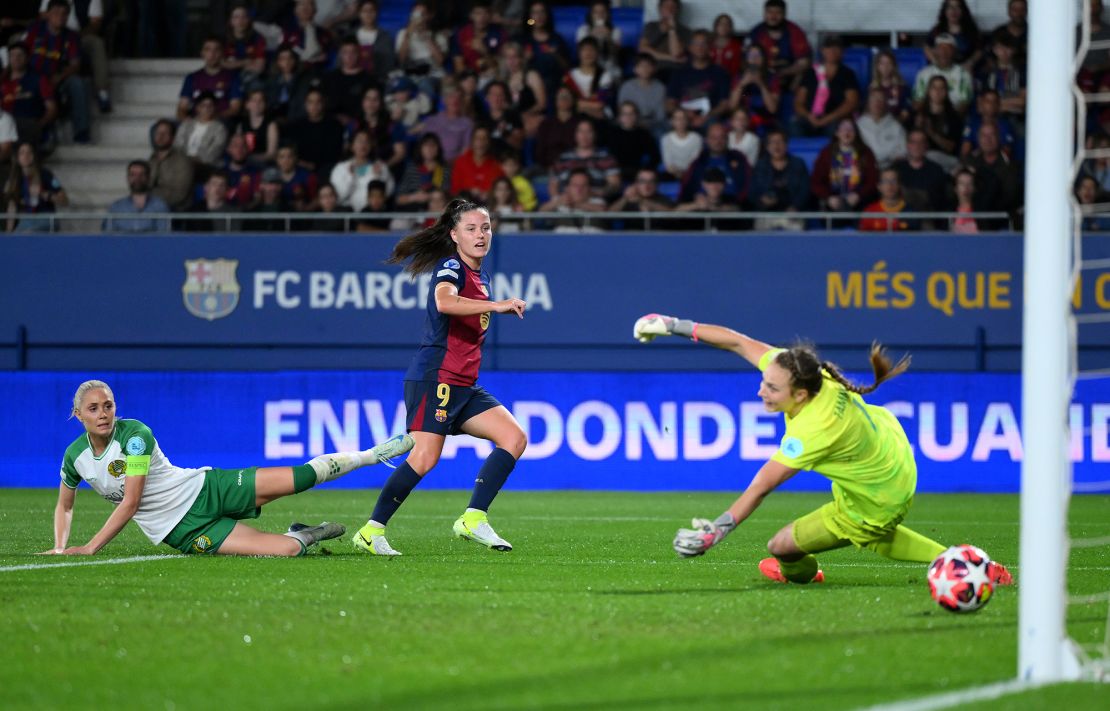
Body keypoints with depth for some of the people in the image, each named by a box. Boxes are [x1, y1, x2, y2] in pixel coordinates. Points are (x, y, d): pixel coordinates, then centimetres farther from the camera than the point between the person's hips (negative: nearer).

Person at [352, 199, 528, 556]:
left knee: (515, 438, -5)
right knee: (425, 457, -18)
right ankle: (371, 531, -8)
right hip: (435, 376, -9)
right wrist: (497, 305, -38)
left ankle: (473, 519, -7)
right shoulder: (451, 266, -7)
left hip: (464, 385, 9)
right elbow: (445, 302, -32)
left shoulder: (481, 277, 19)